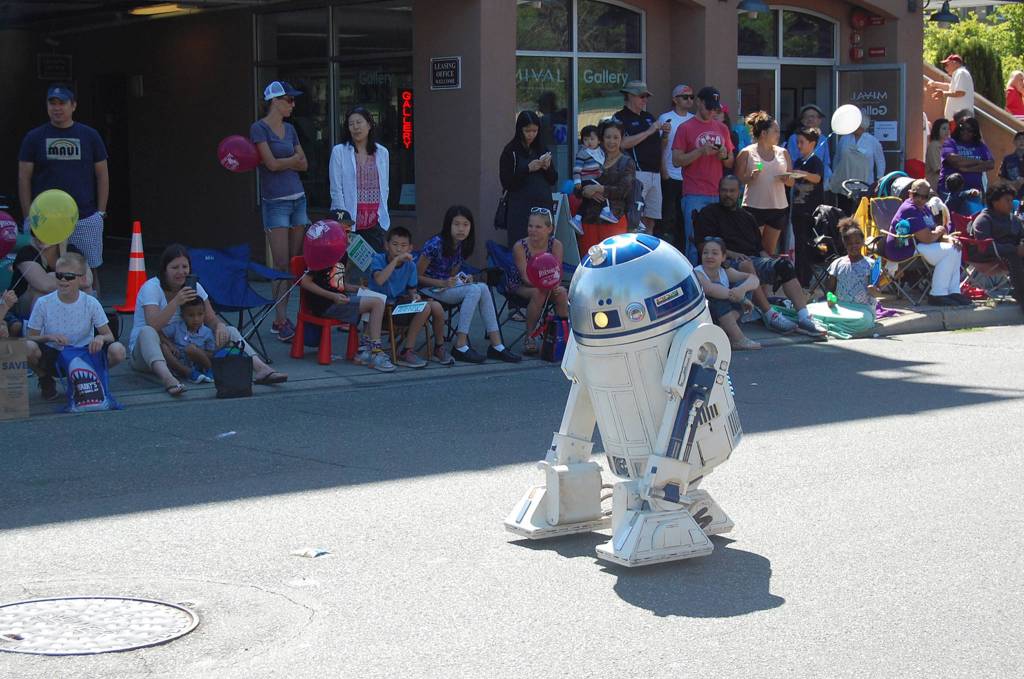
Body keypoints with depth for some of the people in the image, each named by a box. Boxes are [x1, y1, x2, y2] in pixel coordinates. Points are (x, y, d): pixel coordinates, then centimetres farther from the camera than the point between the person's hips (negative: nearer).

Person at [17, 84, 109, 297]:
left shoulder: (89, 136, 8)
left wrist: (101, 213, 3)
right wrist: (28, 217, 0)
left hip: (86, 219, 0)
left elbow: (102, 175, 10)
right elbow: (24, 178, 7)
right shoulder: (34, 138, 7)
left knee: (90, 271, 1)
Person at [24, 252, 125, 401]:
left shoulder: (91, 303, -7)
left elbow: (109, 336, -5)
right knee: (28, 347, -33)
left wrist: (101, 338, -29)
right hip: (53, 357, -1)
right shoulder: (43, 303, -8)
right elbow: (31, 337, -5)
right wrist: (49, 337, -25)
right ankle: (46, 381, 2)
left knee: (118, 351, -26)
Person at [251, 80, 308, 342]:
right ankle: (281, 322, -4)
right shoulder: (259, 128, -6)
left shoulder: (290, 129, 14)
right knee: (282, 264, -8)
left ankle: (281, 318, 10)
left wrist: (282, 162, -6)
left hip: (298, 198, 7)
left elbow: (304, 165, 10)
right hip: (275, 201, -7)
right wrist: (293, 159, 2)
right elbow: (272, 163, -14)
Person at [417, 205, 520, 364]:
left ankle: (496, 346, -20)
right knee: (474, 290, -26)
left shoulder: (462, 247, 6)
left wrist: (464, 280, -5)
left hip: (447, 287, 7)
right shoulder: (435, 245, -17)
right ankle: (460, 347, -26)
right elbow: (417, 277, -14)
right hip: (429, 290, -7)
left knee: (483, 287, -19)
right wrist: (443, 283, -25)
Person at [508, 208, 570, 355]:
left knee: (562, 292, -27)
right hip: (520, 286, -3)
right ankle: (529, 338, -21)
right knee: (538, 292, -33)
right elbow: (526, 277, -23)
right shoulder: (520, 247, -20)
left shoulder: (556, 245, -13)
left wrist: (554, 284, -40)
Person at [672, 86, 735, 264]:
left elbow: (731, 163, 21)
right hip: (694, 196, -4)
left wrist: (724, 156, -2)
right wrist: (701, 151, -15)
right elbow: (676, 160, -4)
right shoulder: (686, 128, 2)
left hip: (719, 195, 4)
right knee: (695, 242, -5)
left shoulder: (722, 129, 16)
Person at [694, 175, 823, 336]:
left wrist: (771, 262, 3)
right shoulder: (709, 213, 11)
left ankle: (804, 317, -32)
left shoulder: (747, 217, 28)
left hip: (754, 259, 5)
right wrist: (732, 254, -16)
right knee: (746, 265, -39)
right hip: (728, 262, -5)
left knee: (784, 264, -21)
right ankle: (769, 315, -41)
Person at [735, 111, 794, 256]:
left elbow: (792, 182, 14)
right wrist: (750, 177, -19)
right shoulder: (747, 153, 0)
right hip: (754, 207, -4)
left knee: (770, 250, 9)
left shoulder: (783, 153, 12)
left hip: (778, 207, 4)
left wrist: (786, 179, -8)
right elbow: (738, 179, -1)